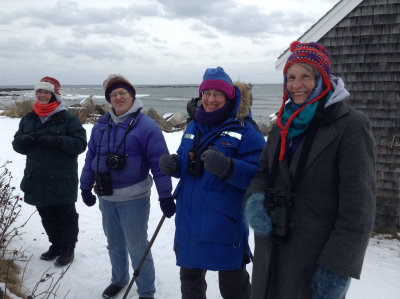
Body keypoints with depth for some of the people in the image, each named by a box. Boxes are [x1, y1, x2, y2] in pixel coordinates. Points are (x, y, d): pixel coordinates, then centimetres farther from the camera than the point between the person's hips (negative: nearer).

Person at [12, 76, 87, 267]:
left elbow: (80, 143, -13)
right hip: (37, 179, 6)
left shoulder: (67, 119, -8)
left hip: (62, 180, -5)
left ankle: (68, 249, 23)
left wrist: (56, 141, -26)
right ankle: (56, 244, 35)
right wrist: (24, 140, -11)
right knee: (47, 215, 17)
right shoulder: (28, 119, 10)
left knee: (66, 215, 6)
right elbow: (17, 145, 13)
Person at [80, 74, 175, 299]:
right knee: (115, 245, 22)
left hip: (134, 199, -5)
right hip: (105, 198, 6)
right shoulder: (101, 125, 5)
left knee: (137, 248, 5)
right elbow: (91, 158, 13)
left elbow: (160, 163, -16)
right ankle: (119, 279, 44)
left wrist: (166, 196, -17)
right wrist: (86, 187, 15)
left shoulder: (146, 126, -13)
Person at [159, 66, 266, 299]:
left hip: (226, 222, -6)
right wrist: (172, 165, -5)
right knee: (190, 279, 24)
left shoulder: (244, 129, -11)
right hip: (189, 218, 6)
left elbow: (257, 174, -19)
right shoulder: (193, 127, 9)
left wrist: (225, 167, -35)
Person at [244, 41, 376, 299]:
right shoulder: (284, 123, 9)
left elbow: (358, 207, -15)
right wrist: (255, 199, -9)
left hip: (316, 259, -6)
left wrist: (338, 267, -17)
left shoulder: (351, 125, -12)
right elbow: (264, 171, 13)